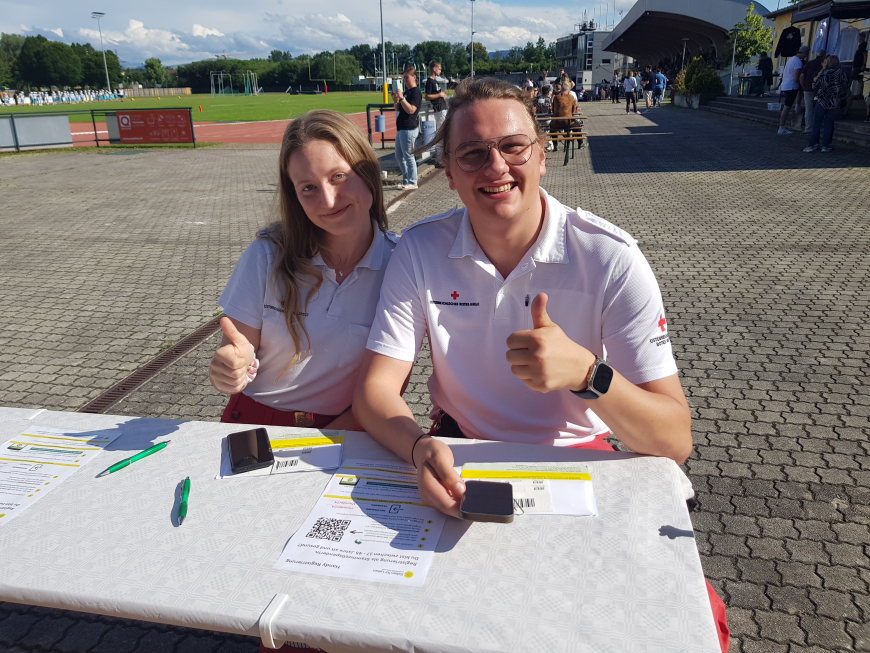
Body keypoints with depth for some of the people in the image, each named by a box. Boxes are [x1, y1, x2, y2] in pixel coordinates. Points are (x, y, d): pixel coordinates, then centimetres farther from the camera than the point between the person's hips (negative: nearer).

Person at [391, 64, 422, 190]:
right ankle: (406, 181, 22)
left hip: (409, 129, -10)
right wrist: (395, 100, 3)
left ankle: (412, 183, 3)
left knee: (408, 156, -5)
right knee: (399, 157, 13)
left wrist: (401, 98, -23)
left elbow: (411, 110, -22)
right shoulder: (406, 92, 17)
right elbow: (398, 109, 21)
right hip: (401, 128, 10)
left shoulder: (415, 92, -10)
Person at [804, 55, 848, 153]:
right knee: (829, 125, 7)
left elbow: (815, 86, -6)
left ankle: (813, 144, 1)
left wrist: (815, 80, 12)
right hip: (833, 103, 3)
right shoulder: (841, 73, -1)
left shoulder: (823, 73, -10)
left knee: (816, 124, 2)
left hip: (822, 101, -3)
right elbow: (845, 84, 10)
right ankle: (825, 145, 7)